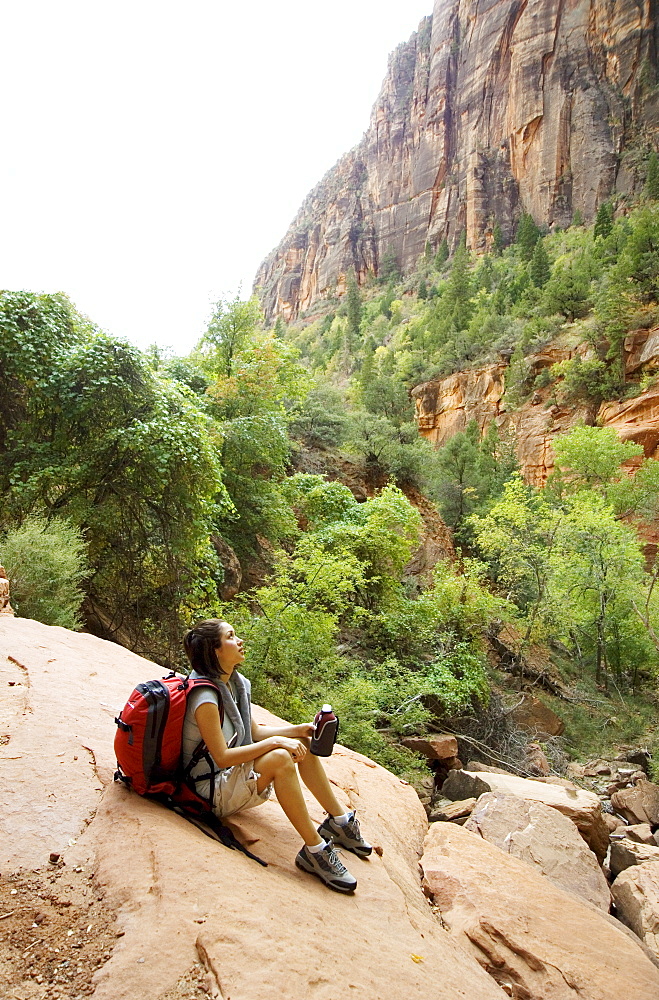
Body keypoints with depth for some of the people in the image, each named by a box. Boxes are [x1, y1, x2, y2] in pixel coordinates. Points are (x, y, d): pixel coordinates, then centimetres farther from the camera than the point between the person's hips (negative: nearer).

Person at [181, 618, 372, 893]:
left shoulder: (236, 683, 4)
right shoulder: (205, 698, -24)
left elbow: (255, 732, 9)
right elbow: (222, 757, -25)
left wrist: (299, 730, -3)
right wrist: (275, 742, -27)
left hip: (235, 776, 9)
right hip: (212, 792, -9)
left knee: (302, 744, -1)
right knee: (280, 758, -30)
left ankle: (340, 820, 6)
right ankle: (315, 850, -22)